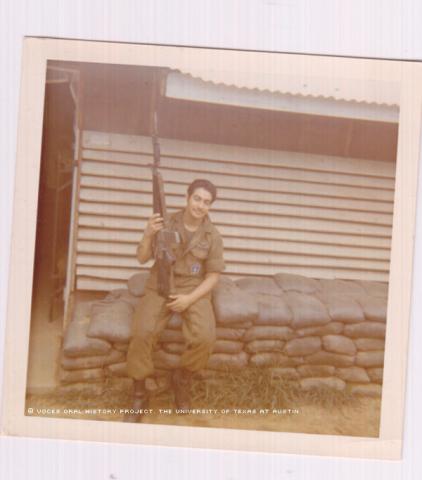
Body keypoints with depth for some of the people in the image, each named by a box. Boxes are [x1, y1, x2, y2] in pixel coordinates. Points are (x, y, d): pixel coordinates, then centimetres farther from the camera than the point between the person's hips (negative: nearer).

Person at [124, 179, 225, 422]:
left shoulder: (212, 235, -1)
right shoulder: (166, 223, -2)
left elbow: (213, 276, -1)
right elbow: (143, 258, -2)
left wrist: (189, 299, -16)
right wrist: (148, 234, -22)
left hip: (194, 291, 0)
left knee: (205, 338, -28)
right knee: (143, 333, -28)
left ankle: (182, 379, 4)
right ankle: (139, 396, -8)